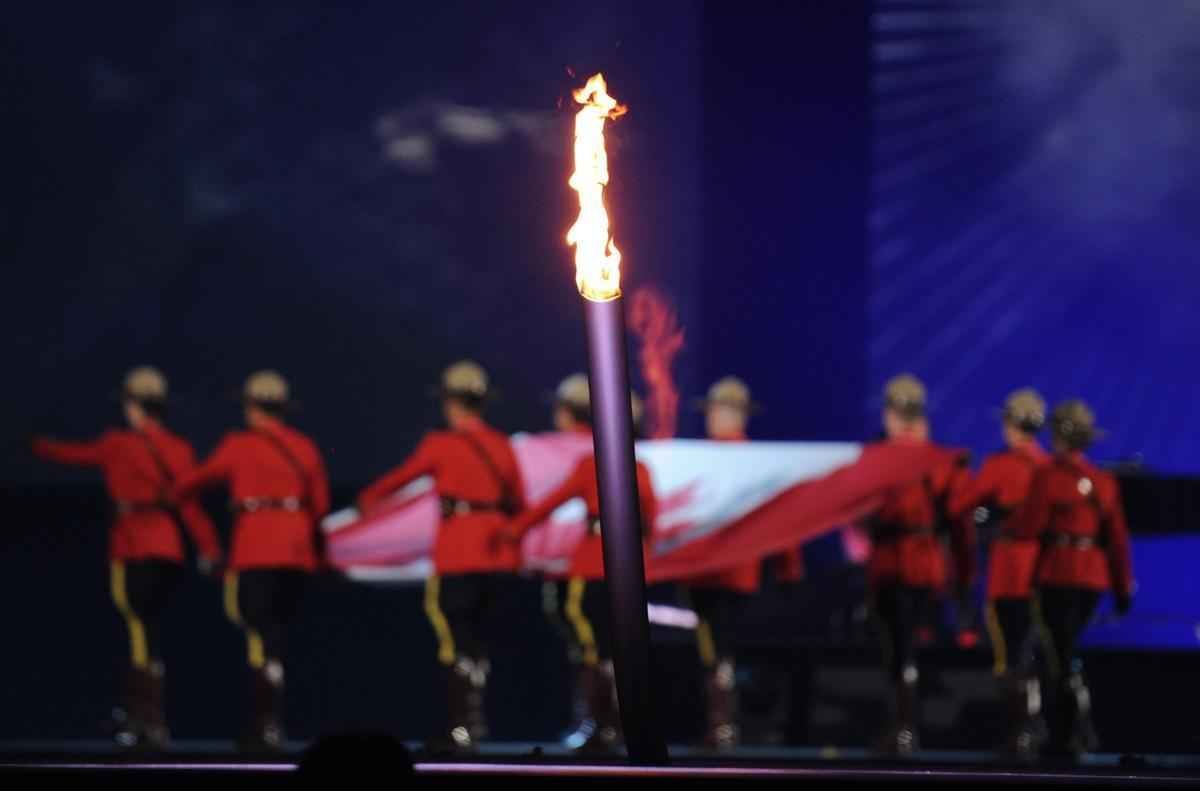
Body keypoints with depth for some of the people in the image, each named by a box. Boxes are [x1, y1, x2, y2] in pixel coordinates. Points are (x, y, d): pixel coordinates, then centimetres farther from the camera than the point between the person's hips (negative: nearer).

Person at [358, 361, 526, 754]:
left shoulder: (440, 444, -6)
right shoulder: (502, 445, 8)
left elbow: (403, 475, 8)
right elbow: (518, 503, 13)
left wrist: (369, 497, 26)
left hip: (458, 556, -5)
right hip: (500, 557, 5)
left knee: (455, 640, 0)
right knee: (477, 638, 16)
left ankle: (462, 728, -4)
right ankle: (475, 718, 14)